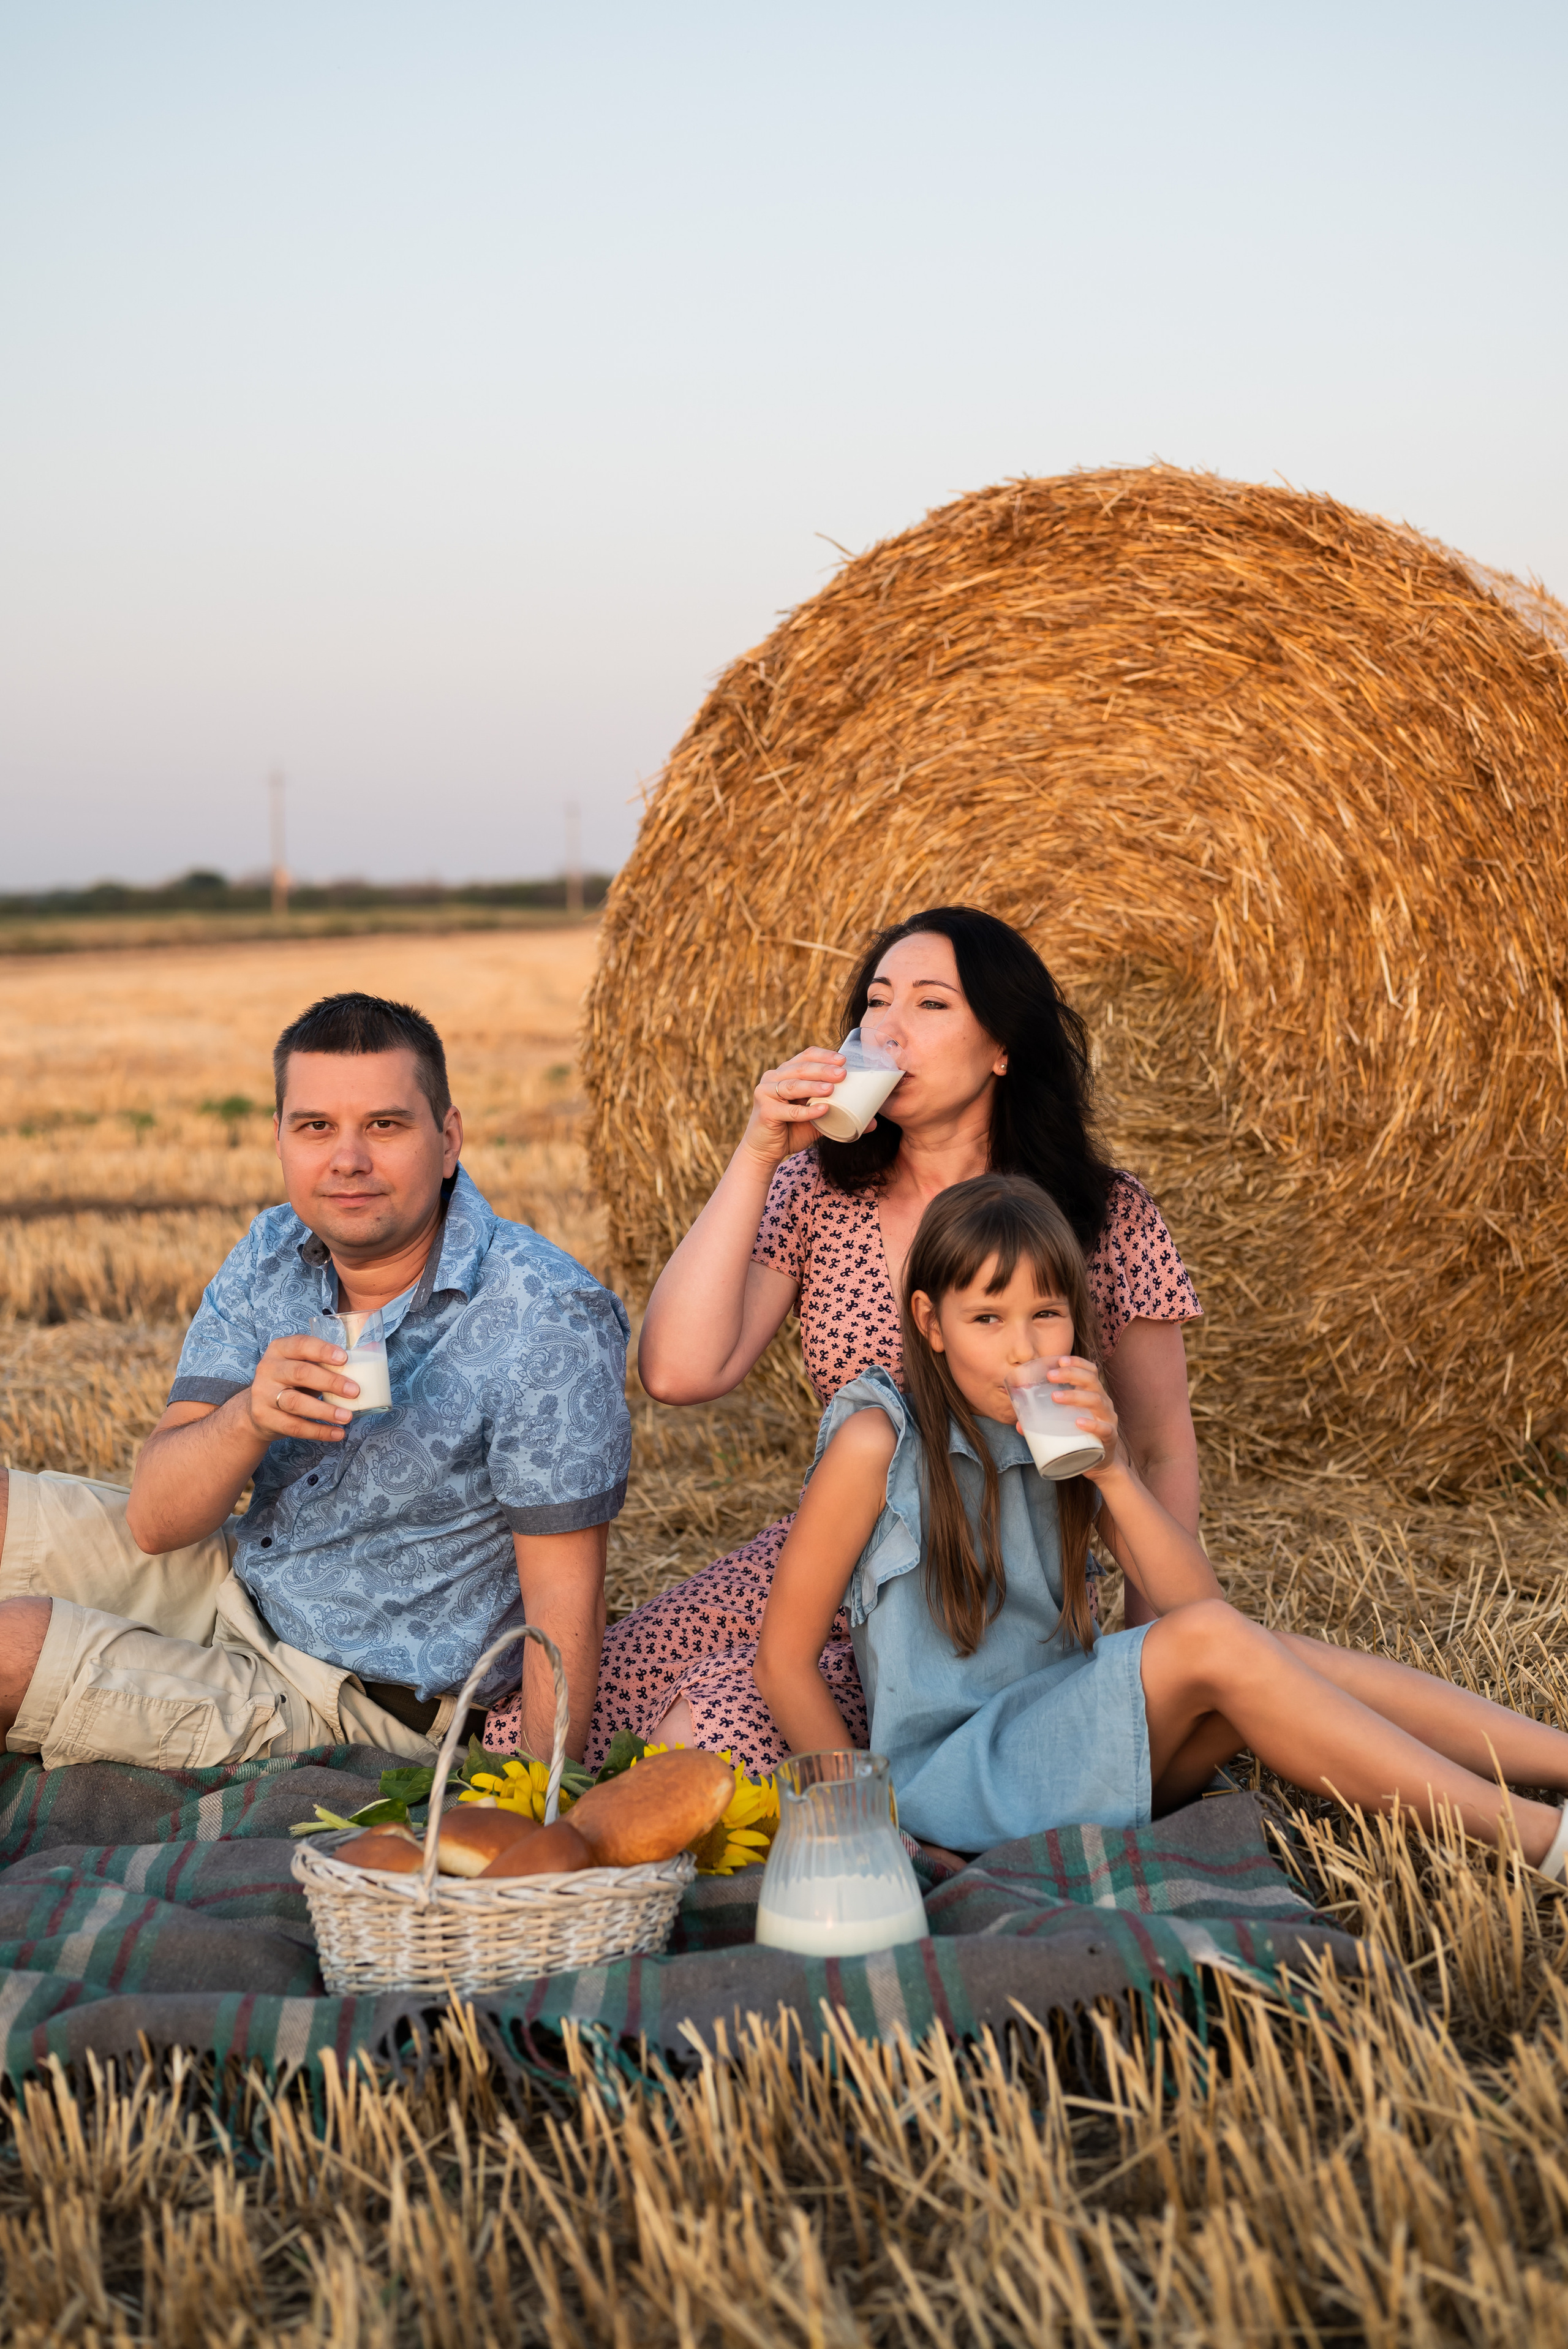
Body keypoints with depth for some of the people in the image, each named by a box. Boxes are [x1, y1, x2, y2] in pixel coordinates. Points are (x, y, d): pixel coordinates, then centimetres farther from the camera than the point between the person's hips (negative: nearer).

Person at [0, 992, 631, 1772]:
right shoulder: (271, 1257, -4)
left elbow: (566, 1601, -22)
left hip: (355, 1703, -7)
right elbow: (155, 1522, -10)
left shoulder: (546, 1318, -24)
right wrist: (251, 1415, -31)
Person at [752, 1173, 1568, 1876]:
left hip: (1059, 1739, 6)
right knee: (1212, 1644, -24)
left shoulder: (1068, 1438, 8)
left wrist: (1113, 1473, -17)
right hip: (950, 1780, -6)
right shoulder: (879, 1441, -11)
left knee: (1287, 1658, -16)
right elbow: (783, 1659, -8)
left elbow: (1187, 1598, -3)